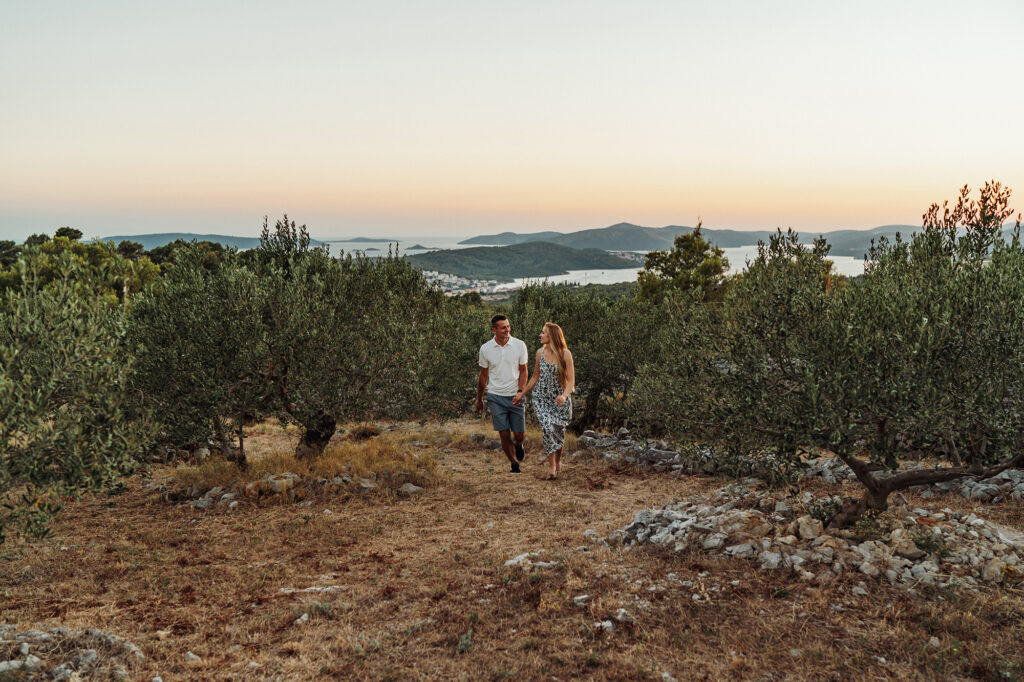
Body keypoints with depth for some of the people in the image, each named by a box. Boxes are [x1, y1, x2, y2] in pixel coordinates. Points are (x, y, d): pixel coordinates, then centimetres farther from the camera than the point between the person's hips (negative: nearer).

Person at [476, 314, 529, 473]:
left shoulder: (519, 345, -4)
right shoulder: (485, 349, -3)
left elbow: (523, 371, 2)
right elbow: (483, 375, 8)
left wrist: (520, 392, -12)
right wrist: (479, 399, 16)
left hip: (515, 396, 0)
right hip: (495, 397, 0)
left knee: (519, 434, 4)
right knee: (504, 434, -1)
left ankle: (518, 444, 40)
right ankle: (514, 464, 19)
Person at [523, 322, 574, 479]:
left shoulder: (565, 354, -11)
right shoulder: (540, 352, 0)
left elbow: (571, 381, -13)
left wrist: (564, 395, -30)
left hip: (560, 399, -1)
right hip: (541, 398, 2)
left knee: (558, 431, 9)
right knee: (547, 428, -16)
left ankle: (558, 461, 36)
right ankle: (551, 466, -8)